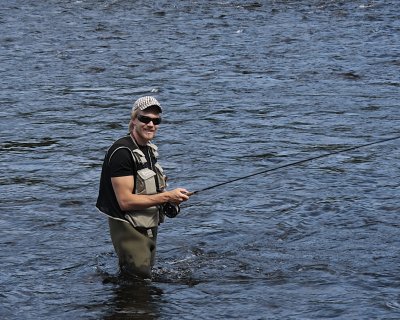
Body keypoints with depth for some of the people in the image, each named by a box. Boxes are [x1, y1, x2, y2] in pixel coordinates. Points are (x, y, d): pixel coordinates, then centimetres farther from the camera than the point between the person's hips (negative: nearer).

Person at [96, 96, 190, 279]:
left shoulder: (149, 149, 9)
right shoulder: (122, 152, -21)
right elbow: (125, 201, -27)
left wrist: (169, 202, 2)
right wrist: (167, 197, -26)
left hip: (148, 228, 9)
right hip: (129, 230, -9)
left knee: (147, 276, 19)